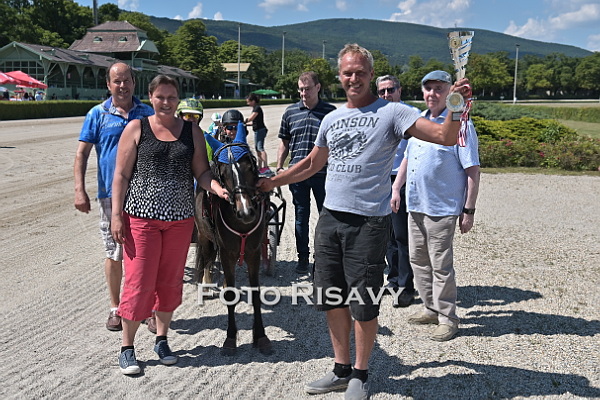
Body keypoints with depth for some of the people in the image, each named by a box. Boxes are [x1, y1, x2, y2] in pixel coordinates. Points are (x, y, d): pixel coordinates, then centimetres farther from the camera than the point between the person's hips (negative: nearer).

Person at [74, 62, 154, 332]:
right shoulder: (98, 115, 4)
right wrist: (80, 190, -8)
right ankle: (115, 308, 23)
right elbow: (82, 153, 2)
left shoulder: (148, 114, 8)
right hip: (111, 195, 0)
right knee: (114, 253, 8)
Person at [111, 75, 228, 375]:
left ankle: (162, 340, 28)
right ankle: (127, 348, 14)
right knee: (139, 282, -1)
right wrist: (116, 215, -8)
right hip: (141, 217, -2)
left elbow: (201, 171, 7)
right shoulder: (136, 128, 1)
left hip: (180, 219, 3)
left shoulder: (191, 131, 7)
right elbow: (121, 175, -1)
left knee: (170, 282, 11)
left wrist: (215, 187, -15)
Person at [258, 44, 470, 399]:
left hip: (369, 222, -6)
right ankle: (342, 370, 30)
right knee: (332, 299, 13)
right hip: (330, 218, 6)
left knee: (363, 304, 2)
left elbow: (446, 136, -13)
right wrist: (272, 182, 24)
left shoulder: (391, 113, -4)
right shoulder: (332, 119, 14)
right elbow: (313, 163, 25)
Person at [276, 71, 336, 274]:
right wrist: (279, 167, 6)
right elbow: (284, 143, 13)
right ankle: (303, 257, 23)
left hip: (323, 173, -2)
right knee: (301, 216, 11)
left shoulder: (330, 111, 0)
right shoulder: (290, 112, 6)